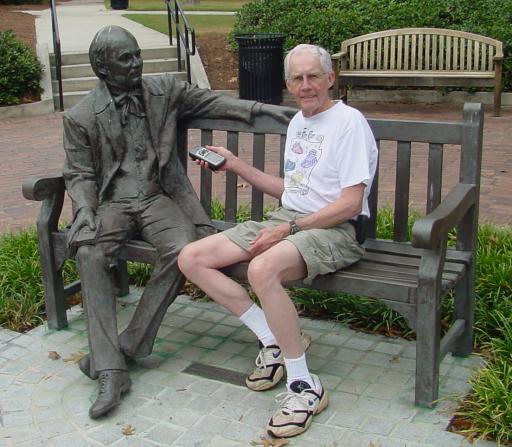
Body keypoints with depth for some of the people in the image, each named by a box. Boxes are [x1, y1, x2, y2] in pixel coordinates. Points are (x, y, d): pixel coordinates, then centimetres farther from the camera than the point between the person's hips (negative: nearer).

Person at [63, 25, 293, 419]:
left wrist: (260, 109, 1)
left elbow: (211, 101, 12)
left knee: (182, 249, -31)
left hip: (157, 198, 1)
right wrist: (85, 212, -15)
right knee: (90, 255, -32)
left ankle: (128, 345, -19)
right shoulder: (81, 117, 2)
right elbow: (79, 174, 3)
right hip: (111, 202, -1)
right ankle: (111, 370, -30)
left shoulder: (164, 90, 7)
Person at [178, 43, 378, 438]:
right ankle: (274, 339, -3)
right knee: (191, 258, -7)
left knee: (262, 269, -40)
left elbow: (351, 203, -15)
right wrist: (237, 165, 20)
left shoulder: (349, 121, -7)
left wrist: (289, 228, -18)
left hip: (334, 229, -8)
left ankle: (305, 386, -23)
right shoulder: (297, 123, 19)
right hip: (286, 220, 9)